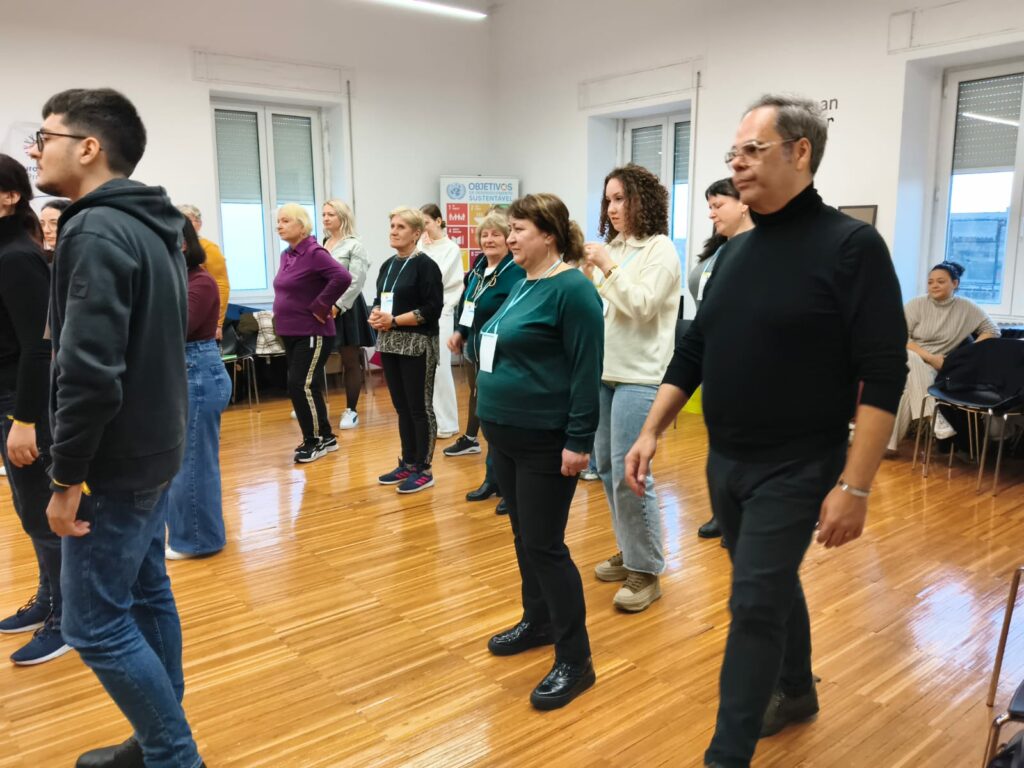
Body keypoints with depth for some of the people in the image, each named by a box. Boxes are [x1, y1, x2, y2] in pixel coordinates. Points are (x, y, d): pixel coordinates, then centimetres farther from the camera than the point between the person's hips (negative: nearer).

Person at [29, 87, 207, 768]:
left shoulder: (96, 232, -20)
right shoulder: (152, 227, 11)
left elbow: (89, 371, -27)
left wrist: (67, 475, -18)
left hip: (116, 462, -9)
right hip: (153, 449, 9)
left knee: (95, 623, 1)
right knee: (147, 596, 17)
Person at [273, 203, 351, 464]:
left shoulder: (314, 253, -15)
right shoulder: (286, 255, 11)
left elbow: (343, 277, -28)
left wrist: (320, 307, -22)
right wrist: (283, 313, 11)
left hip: (312, 333, -9)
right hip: (290, 333, 9)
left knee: (301, 385, -8)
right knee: (308, 386, 13)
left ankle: (315, 440, 6)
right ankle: (325, 437, 24)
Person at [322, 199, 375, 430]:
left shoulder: (354, 245, -4)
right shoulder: (320, 245, 12)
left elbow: (356, 282, -12)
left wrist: (337, 306, -18)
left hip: (345, 308, -5)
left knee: (350, 362, 2)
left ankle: (351, 411, 10)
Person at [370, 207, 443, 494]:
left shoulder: (425, 265, -9)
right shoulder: (388, 265, 14)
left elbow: (432, 309, -16)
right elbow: (379, 300, 20)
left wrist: (393, 320, -17)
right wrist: (376, 316, -3)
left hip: (417, 345, -7)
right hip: (389, 344, 8)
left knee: (420, 408, -1)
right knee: (402, 407, 13)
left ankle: (424, 469, 8)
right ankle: (407, 463, 24)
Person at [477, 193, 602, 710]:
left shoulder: (571, 289, -15)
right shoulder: (523, 284, 12)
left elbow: (586, 370, -19)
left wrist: (578, 441, -21)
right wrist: (493, 418, 20)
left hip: (546, 441, -9)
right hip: (506, 435, 9)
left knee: (544, 545, -4)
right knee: (524, 536, 18)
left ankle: (575, 661, 9)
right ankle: (537, 622, 36)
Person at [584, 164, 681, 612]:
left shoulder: (660, 249, -6)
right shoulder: (613, 247, 13)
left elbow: (642, 307, -16)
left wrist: (609, 268, -16)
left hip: (639, 376, -8)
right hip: (604, 370, 8)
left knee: (629, 473, -8)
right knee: (606, 467, 12)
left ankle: (647, 571, 6)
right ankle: (629, 553, 28)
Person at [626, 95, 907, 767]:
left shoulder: (851, 246, -13)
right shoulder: (736, 251, 7)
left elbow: (883, 375, -16)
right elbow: (693, 351, 10)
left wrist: (855, 485, -20)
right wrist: (652, 431, 3)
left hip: (796, 468, -6)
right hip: (725, 462, 6)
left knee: (754, 605, -3)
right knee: (774, 586, 21)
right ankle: (796, 691, 44)